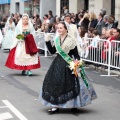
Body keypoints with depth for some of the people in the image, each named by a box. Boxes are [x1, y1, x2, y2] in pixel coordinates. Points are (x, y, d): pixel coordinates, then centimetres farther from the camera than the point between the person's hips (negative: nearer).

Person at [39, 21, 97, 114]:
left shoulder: (71, 40, -9)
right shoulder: (57, 40, 8)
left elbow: (76, 54, -7)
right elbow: (52, 51, 10)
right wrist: (48, 41, 3)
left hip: (68, 64, -5)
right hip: (58, 63, 5)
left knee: (70, 84, 2)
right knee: (55, 83, 3)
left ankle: (74, 104, 19)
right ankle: (56, 106, 9)